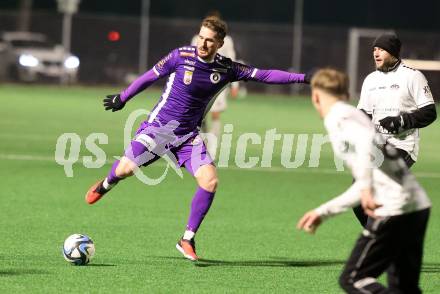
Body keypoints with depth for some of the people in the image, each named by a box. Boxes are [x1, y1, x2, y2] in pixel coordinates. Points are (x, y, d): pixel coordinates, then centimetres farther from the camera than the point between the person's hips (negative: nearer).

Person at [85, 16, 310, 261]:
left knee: (210, 181, -16)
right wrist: (123, 98, 11)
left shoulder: (226, 68, -4)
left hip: (189, 135, 2)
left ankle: (187, 240, -2)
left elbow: (264, 75, -3)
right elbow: (151, 76, 1)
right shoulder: (181, 56, -12)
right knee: (126, 168, -13)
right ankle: (107, 185, 27)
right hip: (159, 125, -2)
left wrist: (302, 78, -9)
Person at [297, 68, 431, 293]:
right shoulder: (354, 115, 27)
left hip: (393, 209, -9)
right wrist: (323, 212, 37)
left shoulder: (337, 117, -1)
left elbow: (367, 140, -24)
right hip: (419, 205, 9)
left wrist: (367, 187, -30)